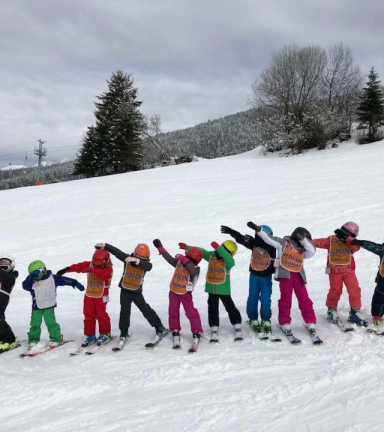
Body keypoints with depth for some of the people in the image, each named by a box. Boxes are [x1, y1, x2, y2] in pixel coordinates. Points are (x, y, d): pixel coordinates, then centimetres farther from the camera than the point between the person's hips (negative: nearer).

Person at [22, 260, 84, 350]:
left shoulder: (52, 278, -6)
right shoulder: (32, 283, -1)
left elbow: (63, 280, -4)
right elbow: (25, 286, -14)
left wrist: (75, 283, -5)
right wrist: (30, 279, -29)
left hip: (49, 306, -3)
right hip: (36, 307, 3)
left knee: (50, 322, -4)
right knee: (35, 323, 5)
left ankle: (55, 339, 11)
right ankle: (33, 340, 19)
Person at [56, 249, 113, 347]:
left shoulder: (108, 269, -14)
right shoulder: (89, 265, -1)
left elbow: (103, 275, -35)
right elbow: (78, 267, -5)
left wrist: (93, 270, -37)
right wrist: (66, 269, -12)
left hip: (101, 296, -5)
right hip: (89, 295, 5)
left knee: (101, 315, -1)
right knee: (88, 315, 6)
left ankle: (105, 334, 16)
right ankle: (89, 335, 16)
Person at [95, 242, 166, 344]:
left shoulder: (145, 264, -15)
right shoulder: (127, 258, -11)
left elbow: (149, 266, -39)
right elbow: (116, 251, -10)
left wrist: (137, 261, -54)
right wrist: (104, 245, -18)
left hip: (137, 292, -1)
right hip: (125, 291, 1)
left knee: (146, 310, 3)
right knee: (125, 312, 8)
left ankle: (159, 327, 17)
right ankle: (124, 332, 24)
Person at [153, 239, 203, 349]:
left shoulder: (196, 269, -19)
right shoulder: (179, 262, -4)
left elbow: (192, 270, -42)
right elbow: (169, 258, 7)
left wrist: (184, 259, -42)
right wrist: (160, 247, 8)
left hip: (186, 294, -5)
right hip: (174, 292, 5)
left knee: (191, 313, -10)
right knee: (173, 313, 10)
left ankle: (196, 334, -4)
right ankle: (175, 333, 22)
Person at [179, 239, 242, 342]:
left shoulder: (228, 261, -17)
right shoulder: (210, 255, -3)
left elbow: (229, 259, -40)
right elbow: (200, 251, 7)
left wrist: (218, 248, -48)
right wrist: (187, 247, 4)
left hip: (224, 290, -4)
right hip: (212, 289, 4)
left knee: (231, 308, 8)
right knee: (212, 310, 9)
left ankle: (237, 328, 21)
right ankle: (214, 329, 18)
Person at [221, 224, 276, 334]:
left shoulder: (271, 247, -16)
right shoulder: (254, 243, -9)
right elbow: (241, 239, -16)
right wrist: (231, 232, -28)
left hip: (266, 276, -2)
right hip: (254, 275, 2)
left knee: (265, 299, -3)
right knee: (253, 298, 6)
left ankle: (266, 321, 14)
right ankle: (253, 320, 20)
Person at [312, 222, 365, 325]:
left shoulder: (351, 243, 5)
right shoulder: (331, 240, 0)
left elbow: (356, 247, -16)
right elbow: (319, 242, -5)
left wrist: (347, 238, -24)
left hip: (349, 271, 2)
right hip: (335, 271, -2)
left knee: (354, 290, -5)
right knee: (335, 291, 4)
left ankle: (355, 312, 9)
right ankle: (332, 310, 26)